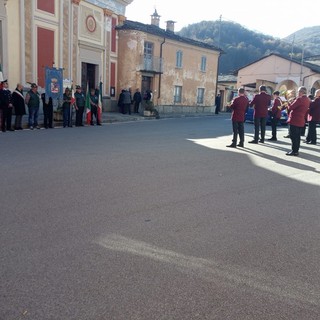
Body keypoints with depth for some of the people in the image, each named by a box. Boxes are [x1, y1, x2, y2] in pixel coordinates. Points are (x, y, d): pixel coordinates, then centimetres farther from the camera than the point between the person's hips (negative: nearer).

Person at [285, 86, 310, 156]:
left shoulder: (299, 99, -17)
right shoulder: (307, 100, 12)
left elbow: (290, 107, -17)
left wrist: (289, 104, 3)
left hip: (295, 121, -9)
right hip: (301, 121, 9)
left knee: (293, 137, -5)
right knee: (297, 137, 13)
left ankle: (294, 151, -4)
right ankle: (296, 150, 18)